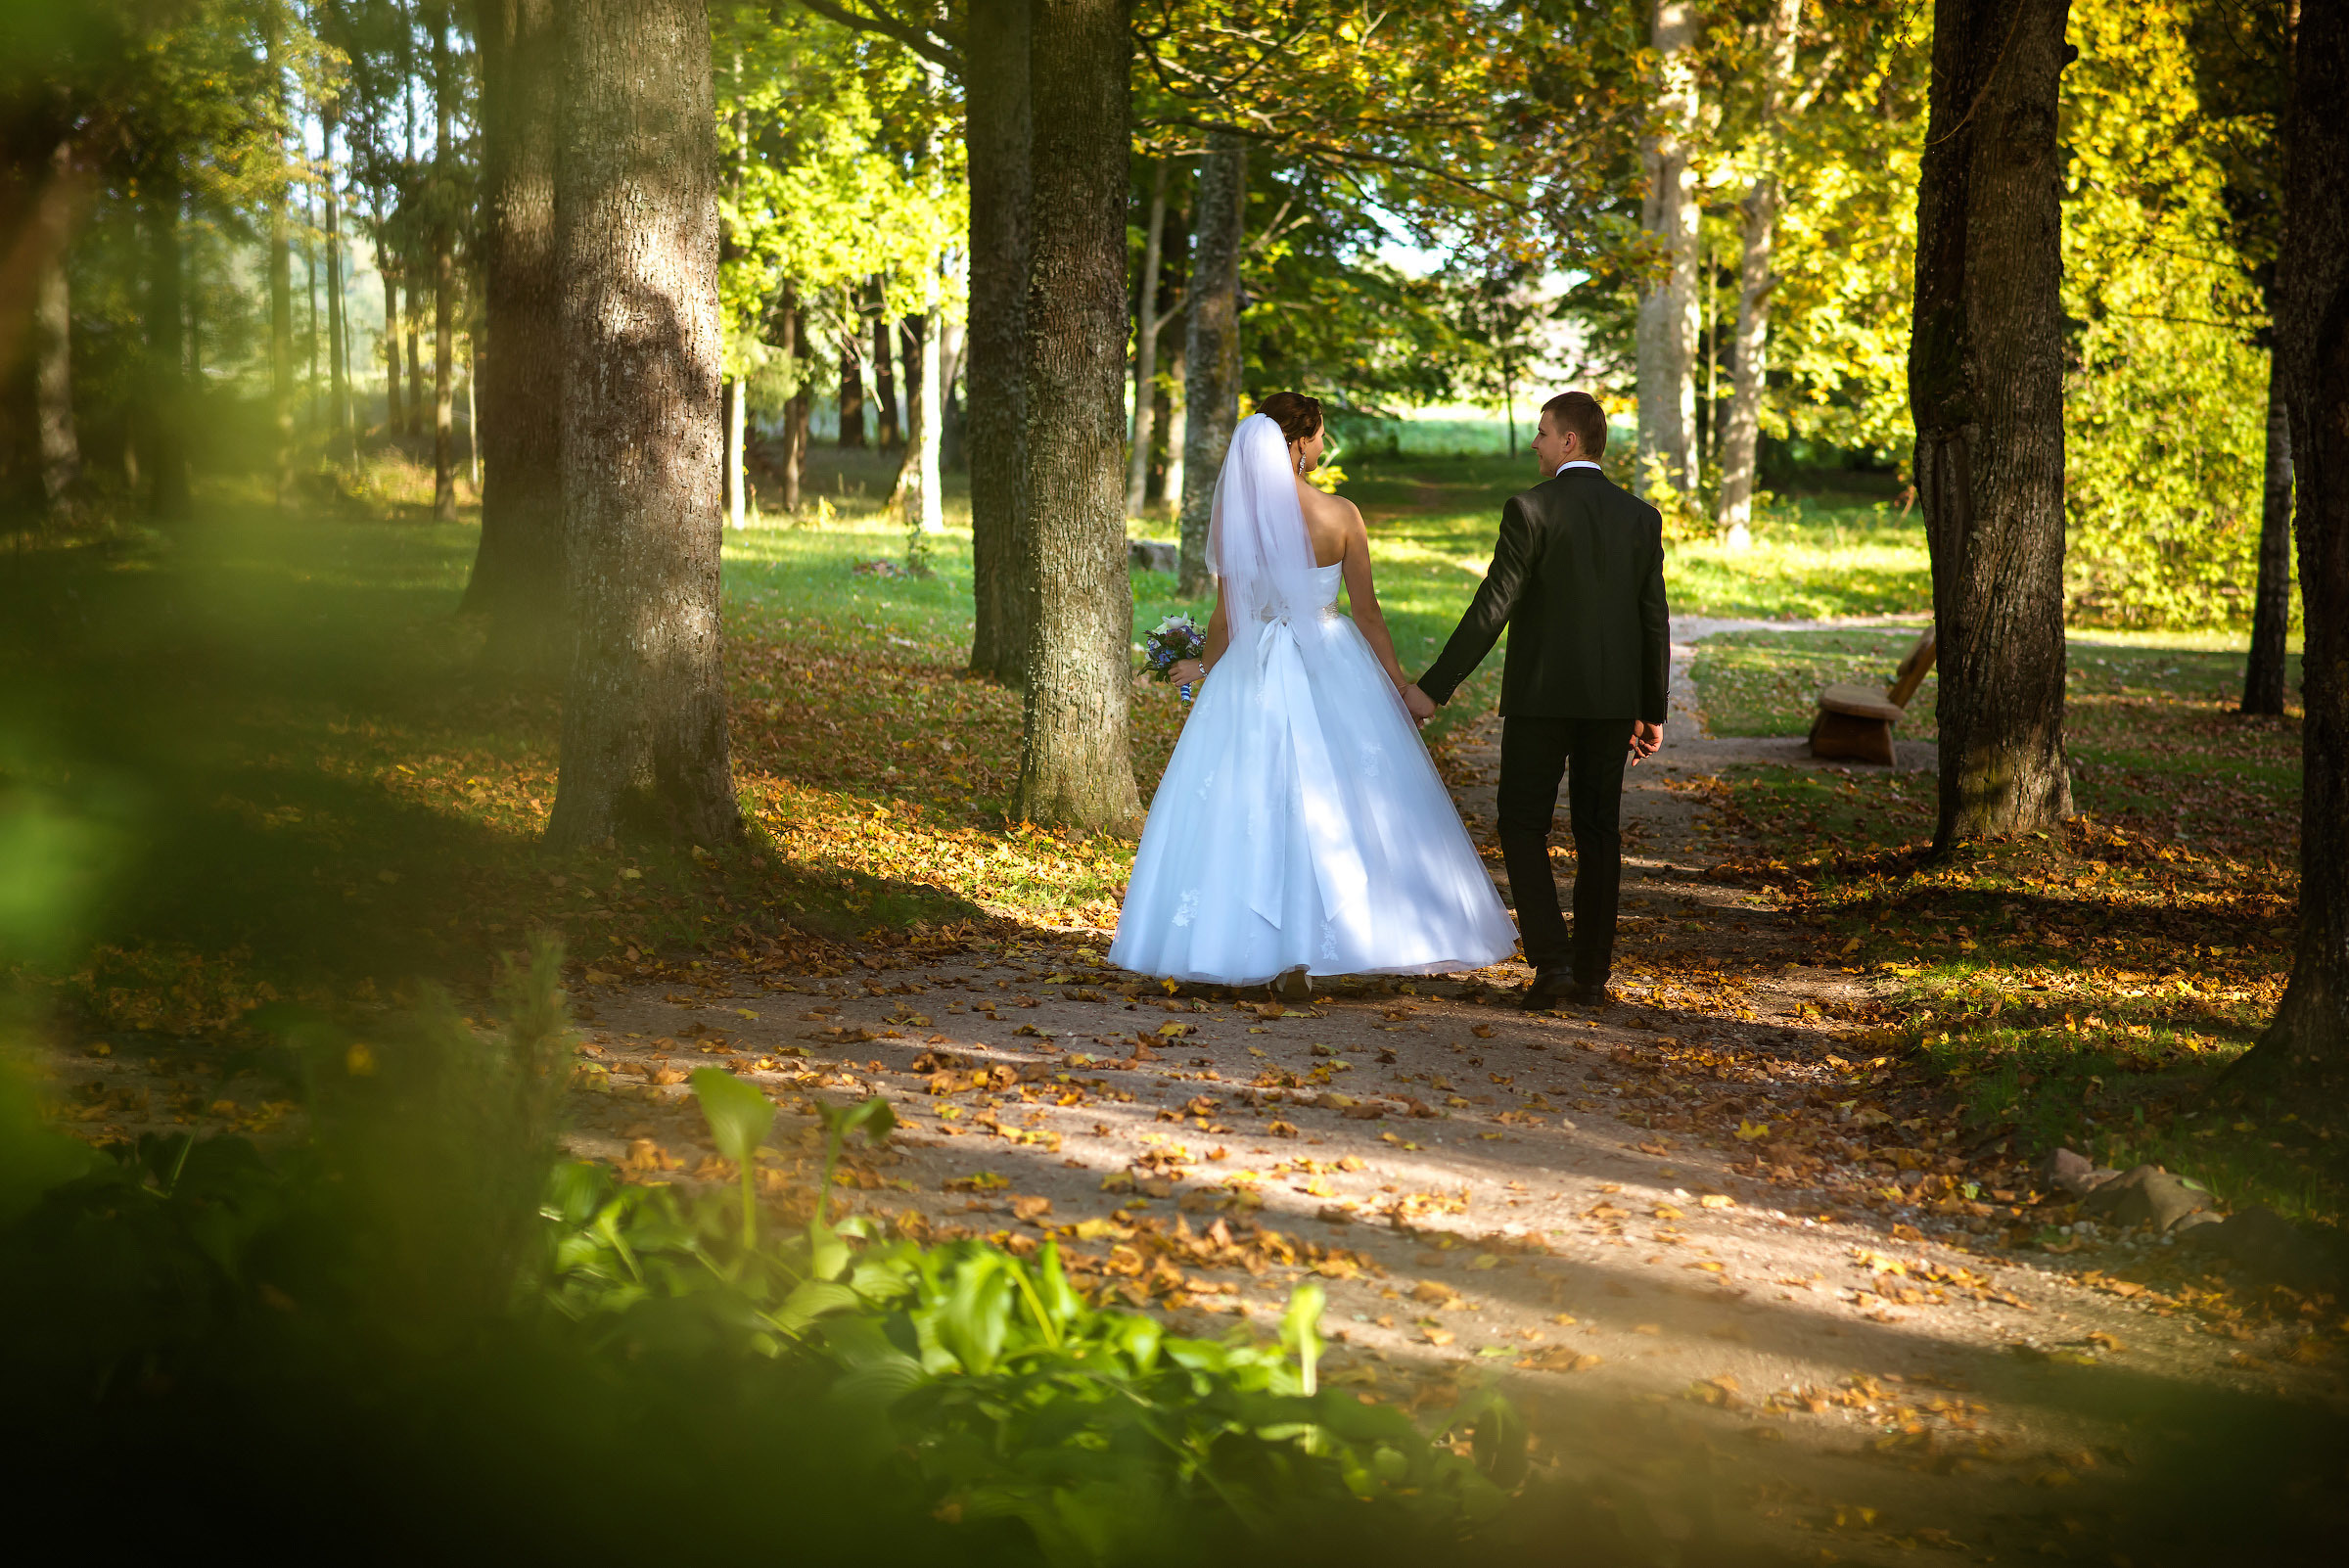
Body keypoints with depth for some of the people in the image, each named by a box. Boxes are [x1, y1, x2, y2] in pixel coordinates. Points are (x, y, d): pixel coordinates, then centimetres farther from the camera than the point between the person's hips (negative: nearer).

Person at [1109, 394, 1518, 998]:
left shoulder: (1231, 517, -5)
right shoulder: (1340, 516, -9)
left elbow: (1227, 614, 1)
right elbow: (1368, 612, -3)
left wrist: (1207, 669, 19)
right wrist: (1400, 684, 7)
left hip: (1253, 674, 1)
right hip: (1334, 671, -1)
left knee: (1253, 812, 6)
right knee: (1353, 807, 9)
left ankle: (1285, 958, 3)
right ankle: (1386, 932, 13)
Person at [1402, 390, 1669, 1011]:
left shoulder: (1531, 510, -11)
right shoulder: (1641, 516, 4)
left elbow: (1491, 609, -15)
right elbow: (1655, 622, 5)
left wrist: (1434, 687, -10)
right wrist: (1652, 710, 14)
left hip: (1541, 697, -4)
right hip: (1613, 698, 4)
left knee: (1524, 828, 5)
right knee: (1597, 833, 11)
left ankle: (1552, 961, -8)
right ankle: (1591, 974, 12)